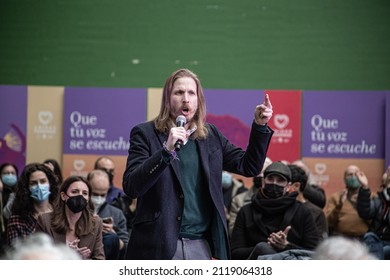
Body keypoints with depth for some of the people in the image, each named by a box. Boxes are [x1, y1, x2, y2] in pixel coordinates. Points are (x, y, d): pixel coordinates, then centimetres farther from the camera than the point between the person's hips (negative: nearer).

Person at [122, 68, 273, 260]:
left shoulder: (210, 135, 13)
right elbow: (131, 187, -11)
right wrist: (166, 150, -22)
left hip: (201, 246, 4)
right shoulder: (146, 134, 0)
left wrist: (260, 126, 3)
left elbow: (249, 167, 16)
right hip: (159, 247, -4)